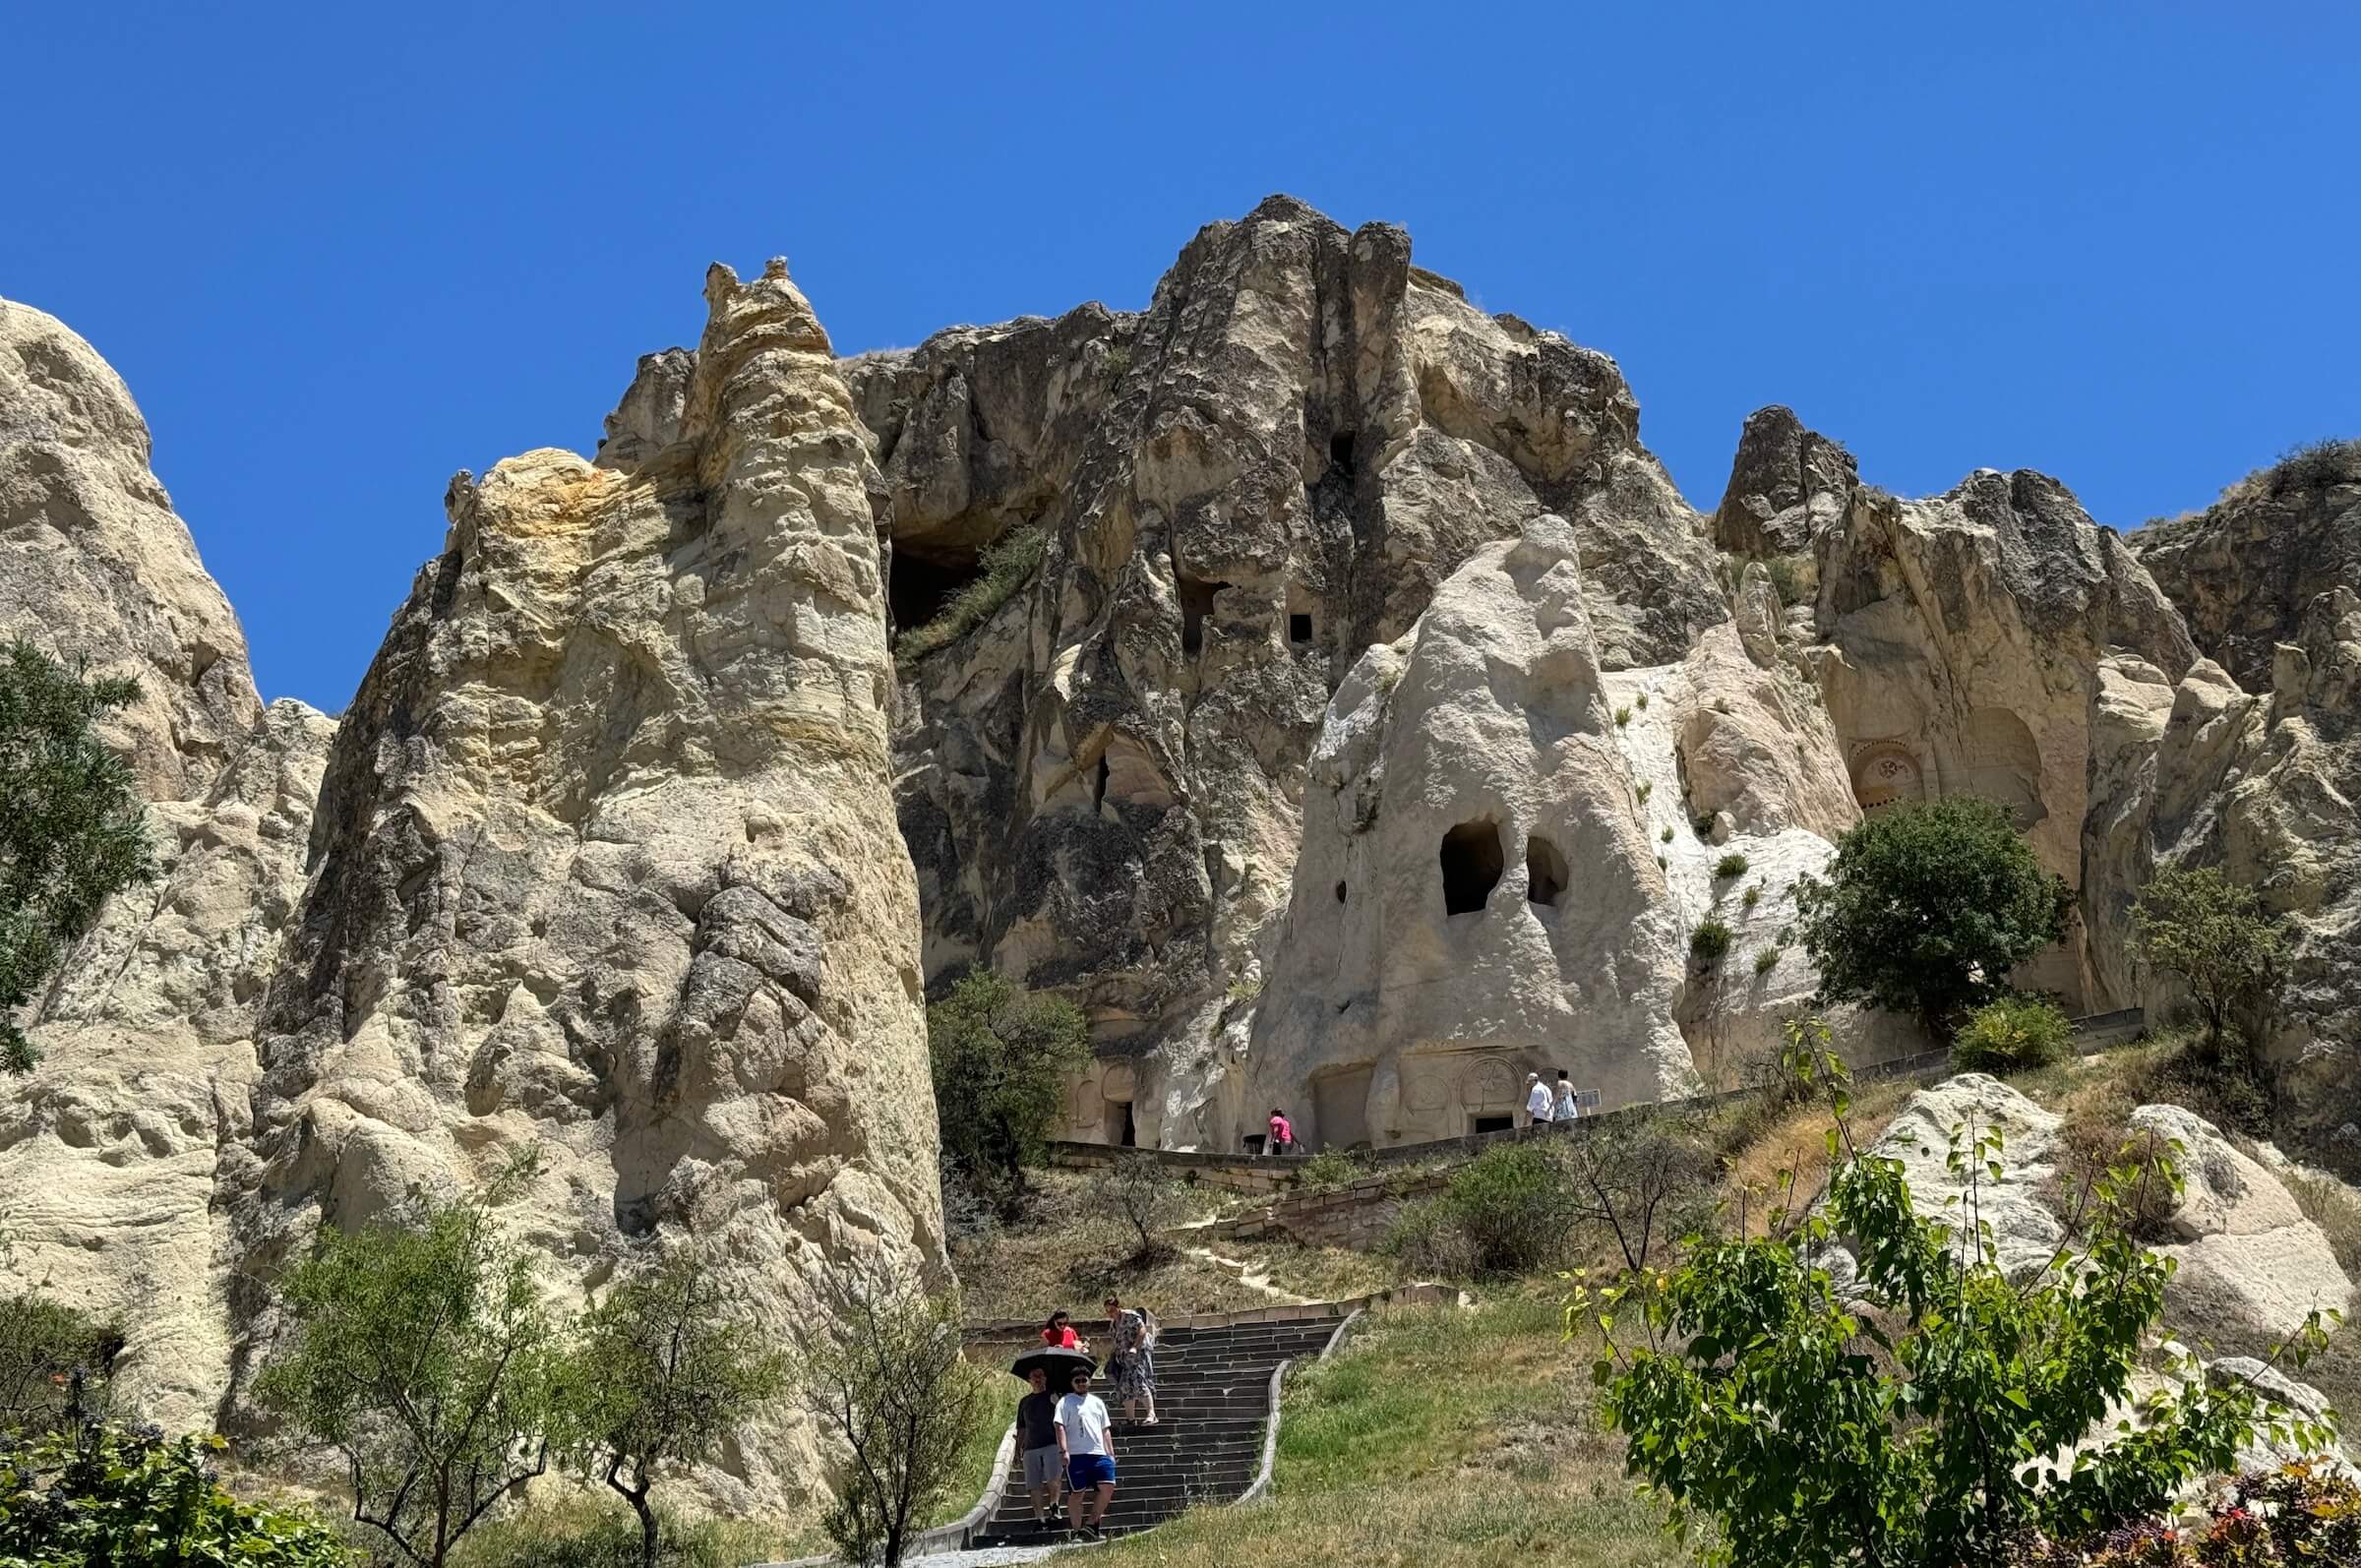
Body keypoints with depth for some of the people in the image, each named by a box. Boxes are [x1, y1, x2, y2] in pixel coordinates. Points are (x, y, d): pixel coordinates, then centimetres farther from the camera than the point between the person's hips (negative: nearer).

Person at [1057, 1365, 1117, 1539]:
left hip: (1099, 1453, 4)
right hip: (1076, 1455, -4)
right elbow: (1060, 1427, -6)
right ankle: (1078, 1531, 7)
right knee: (1077, 1493, -1)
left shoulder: (1097, 1402, 21)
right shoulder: (1065, 1402, 5)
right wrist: (1064, 1451, -17)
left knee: (1108, 1487, -9)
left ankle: (1090, 1524, 2)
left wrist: (1111, 1453, 15)